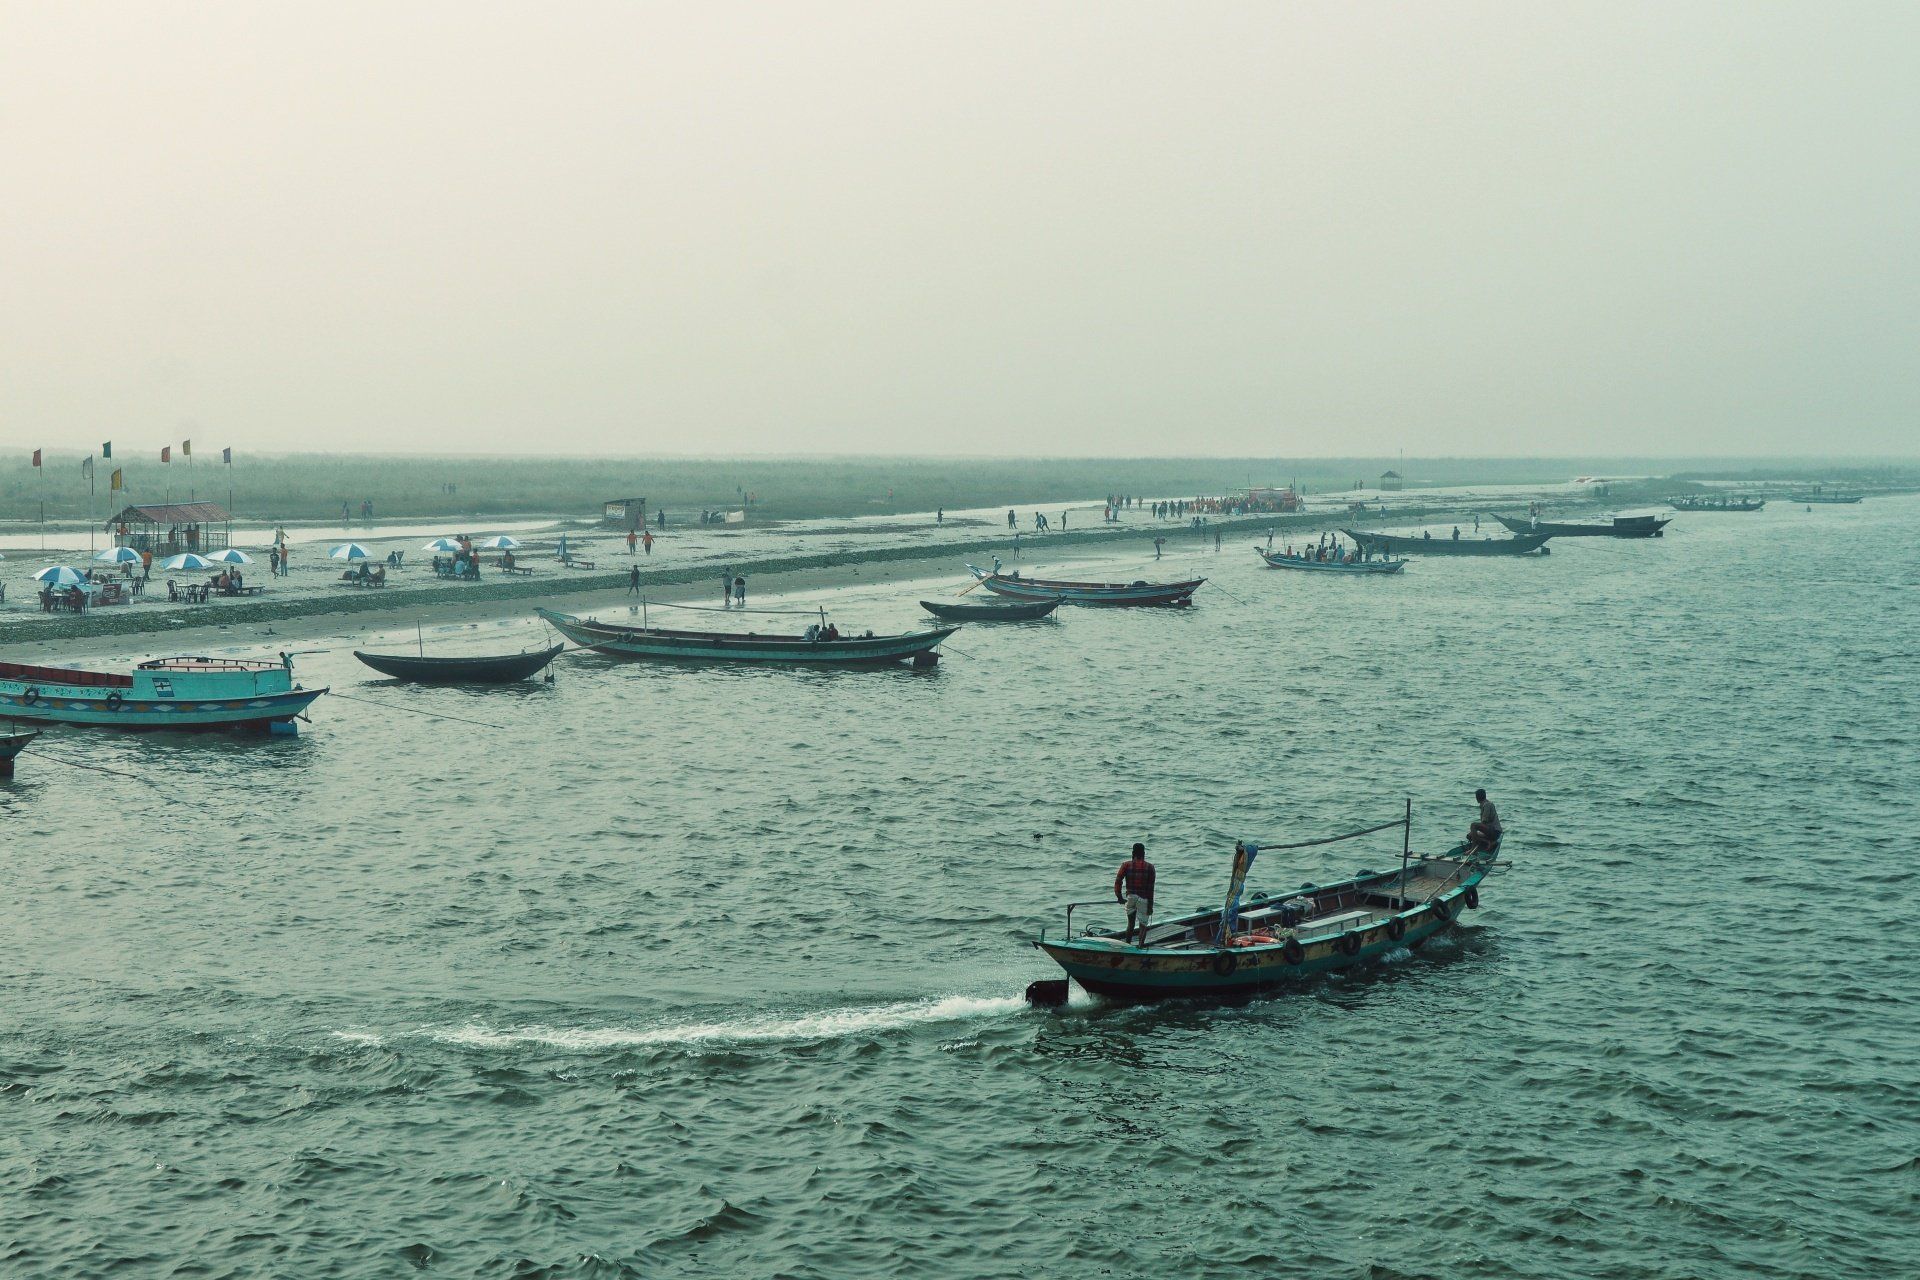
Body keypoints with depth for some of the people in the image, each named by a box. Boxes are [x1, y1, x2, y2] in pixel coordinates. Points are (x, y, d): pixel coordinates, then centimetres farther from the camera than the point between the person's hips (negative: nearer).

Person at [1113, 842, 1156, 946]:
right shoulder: (1149, 867, -2)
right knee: (1143, 925, 3)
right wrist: (1150, 905, -2)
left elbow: (1118, 880, -8)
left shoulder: (1126, 865, 1)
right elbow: (1151, 888, -4)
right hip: (1143, 898, -2)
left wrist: (1119, 897, 0)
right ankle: (1141, 945, -12)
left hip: (1130, 897, 2)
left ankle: (1127, 945, 18)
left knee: (1130, 924, 18)